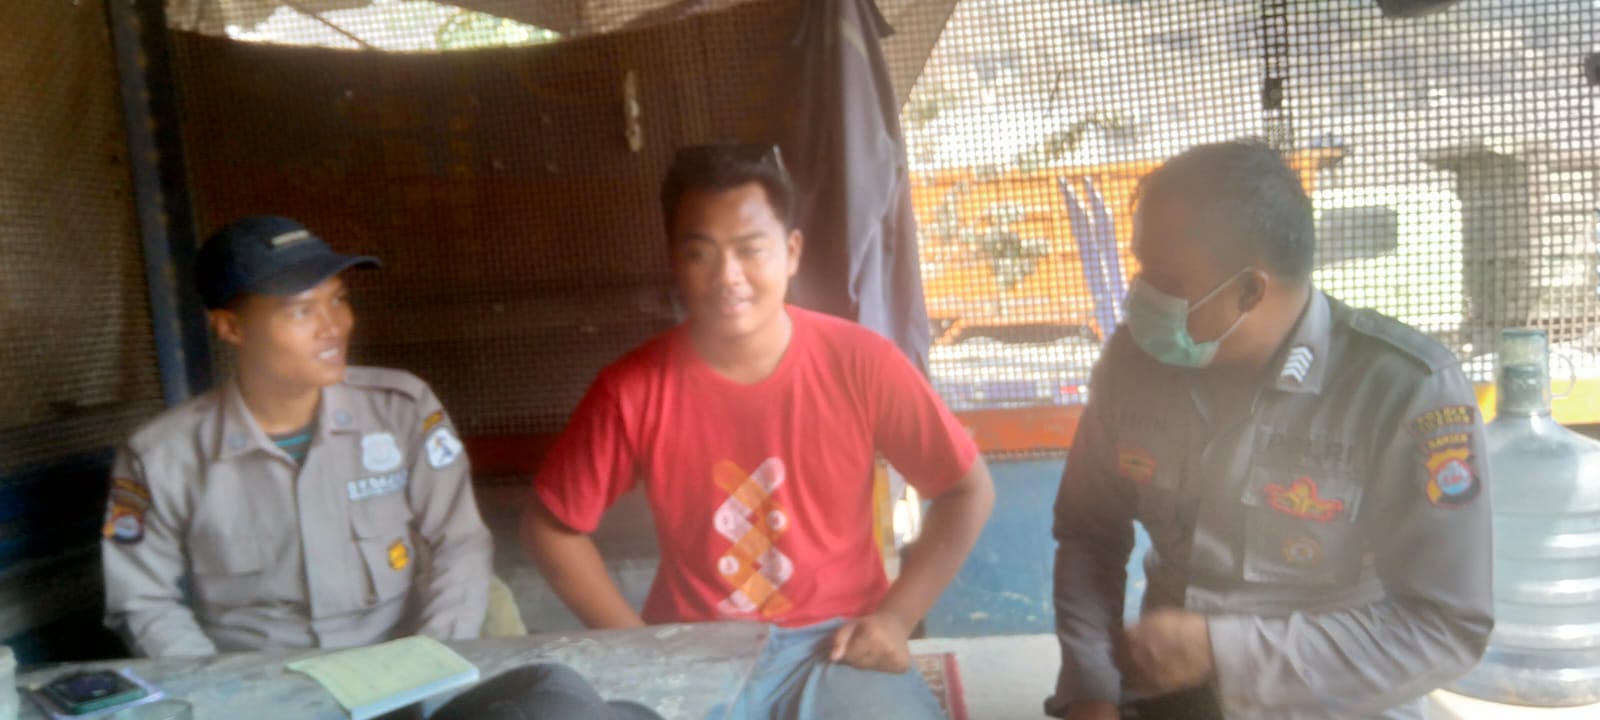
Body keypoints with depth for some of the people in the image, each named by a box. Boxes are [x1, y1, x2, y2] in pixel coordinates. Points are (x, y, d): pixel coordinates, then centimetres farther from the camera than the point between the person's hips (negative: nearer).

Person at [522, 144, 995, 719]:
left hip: (839, 646, 0)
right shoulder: (632, 390, -7)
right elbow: (550, 525, 5)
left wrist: (895, 618, -7)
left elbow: (967, 491, 1)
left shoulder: (859, 363, -9)